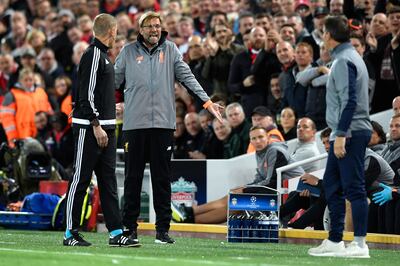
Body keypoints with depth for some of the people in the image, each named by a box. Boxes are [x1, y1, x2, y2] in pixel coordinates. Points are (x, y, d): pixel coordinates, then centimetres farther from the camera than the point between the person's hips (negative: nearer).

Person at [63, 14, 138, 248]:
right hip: (89, 129, -10)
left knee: (108, 180, 6)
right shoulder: (93, 55, -13)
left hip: (105, 129, 10)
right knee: (81, 178, -4)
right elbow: (86, 94, -18)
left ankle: (116, 233, 6)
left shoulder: (103, 55, 17)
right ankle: (71, 234, 0)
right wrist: (97, 126, -21)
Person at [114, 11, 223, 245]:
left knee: (163, 178, 2)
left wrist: (207, 101, -3)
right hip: (135, 123, 0)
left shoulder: (170, 50, 10)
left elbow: (187, 77, 5)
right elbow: (114, 81, 12)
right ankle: (129, 227, 10)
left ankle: (163, 229, 6)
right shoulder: (129, 52, 8)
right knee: (133, 177, 3)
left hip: (163, 122, 0)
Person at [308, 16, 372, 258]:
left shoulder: (344, 61, -13)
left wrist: (341, 135, -24)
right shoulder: (351, 57, 19)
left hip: (350, 134, -11)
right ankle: (335, 241, 18)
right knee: (332, 184, 14)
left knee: (354, 188, -10)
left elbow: (349, 100, -22)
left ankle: (360, 244, -10)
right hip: (347, 134, 11)